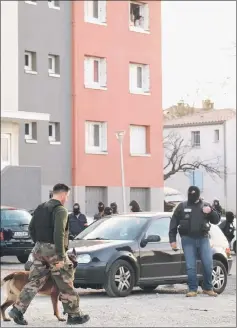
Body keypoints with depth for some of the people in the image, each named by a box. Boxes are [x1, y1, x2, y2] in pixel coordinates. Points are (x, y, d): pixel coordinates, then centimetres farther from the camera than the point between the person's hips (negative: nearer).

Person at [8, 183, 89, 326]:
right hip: (53, 250, -7)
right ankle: (74, 315, 10)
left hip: (39, 249, 7)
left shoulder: (40, 208, 13)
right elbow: (59, 233, -21)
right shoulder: (60, 210, -13)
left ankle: (18, 310, 0)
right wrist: (61, 257, -22)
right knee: (66, 285, 3)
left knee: (34, 282, 9)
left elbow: (31, 229, 17)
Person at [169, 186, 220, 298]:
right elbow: (173, 223, 8)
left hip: (203, 239, 1)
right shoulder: (182, 207, 7)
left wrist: (211, 212, -11)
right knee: (191, 267, -3)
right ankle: (192, 289, 5)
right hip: (188, 240, -1)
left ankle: (208, 288, 13)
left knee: (208, 265, -2)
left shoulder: (205, 206, 10)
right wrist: (172, 240, 2)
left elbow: (216, 220, 10)